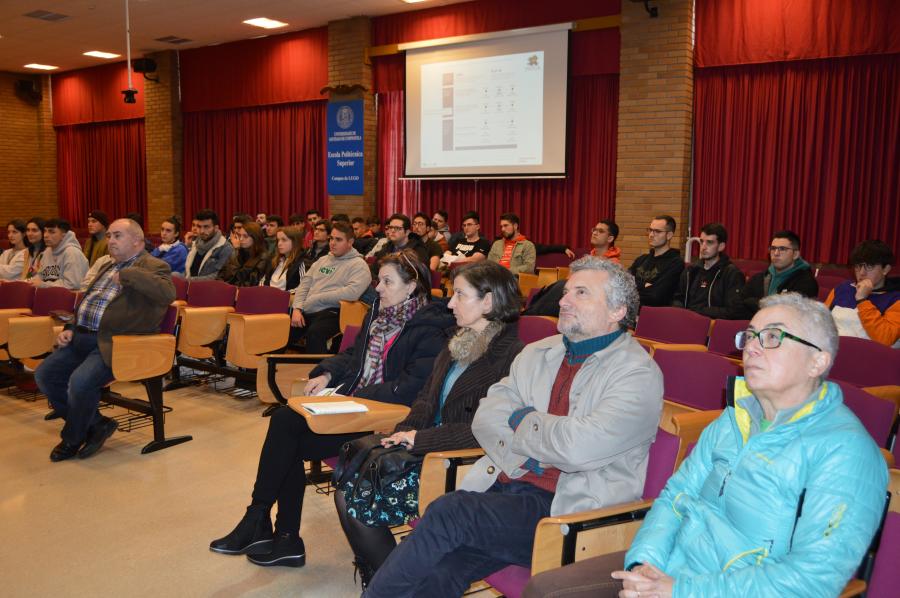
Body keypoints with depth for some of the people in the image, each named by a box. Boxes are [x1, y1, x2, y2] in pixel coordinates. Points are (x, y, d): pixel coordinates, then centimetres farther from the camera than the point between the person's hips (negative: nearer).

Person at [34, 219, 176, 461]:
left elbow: (168, 293, -25)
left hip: (113, 343, -9)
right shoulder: (108, 267, 24)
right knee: (44, 375, -2)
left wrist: (126, 275, -21)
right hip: (82, 336, 9)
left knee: (80, 382, -26)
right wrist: (71, 329, 13)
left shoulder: (153, 266, -3)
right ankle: (96, 424, 12)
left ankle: (73, 439, 4)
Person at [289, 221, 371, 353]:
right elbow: (304, 284, 19)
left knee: (314, 333, -36)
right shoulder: (322, 260, 23)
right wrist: (297, 309, 0)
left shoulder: (358, 265, 1)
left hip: (331, 312, -6)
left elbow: (352, 292, -16)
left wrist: (316, 298, -11)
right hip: (306, 311, 6)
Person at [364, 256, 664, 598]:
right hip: (504, 486, 5)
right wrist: (519, 457, -10)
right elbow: (486, 418, 9)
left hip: (570, 510, -5)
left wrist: (522, 421, -1)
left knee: (448, 512, -24)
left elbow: (578, 447, -19)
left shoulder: (639, 374, -5)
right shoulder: (537, 354, 17)